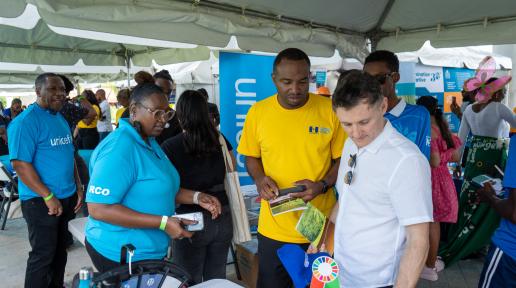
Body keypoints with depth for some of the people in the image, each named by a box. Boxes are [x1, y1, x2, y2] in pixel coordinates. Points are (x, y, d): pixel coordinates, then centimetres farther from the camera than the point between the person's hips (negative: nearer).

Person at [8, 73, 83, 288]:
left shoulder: (61, 119, 10)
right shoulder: (25, 121, -14)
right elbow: (20, 164, -19)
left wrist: (78, 187, 11)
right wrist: (49, 197, -20)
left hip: (67, 197, 8)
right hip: (41, 201, -8)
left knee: (60, 249, 18)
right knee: (43, 255, 3)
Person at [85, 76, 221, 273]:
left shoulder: (149, 142, 7)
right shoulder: (119, 147, -23)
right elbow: (98, 208, -28)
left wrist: (196, 197, 1)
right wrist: (163, 223, -29)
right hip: (122, 254, -9)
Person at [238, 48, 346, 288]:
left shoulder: (329, 109, -9)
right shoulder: (257, 112, -4)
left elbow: (343, 160, -1)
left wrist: (322, 185, -17)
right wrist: (260, 179, -11)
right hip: (273, 228, 1)